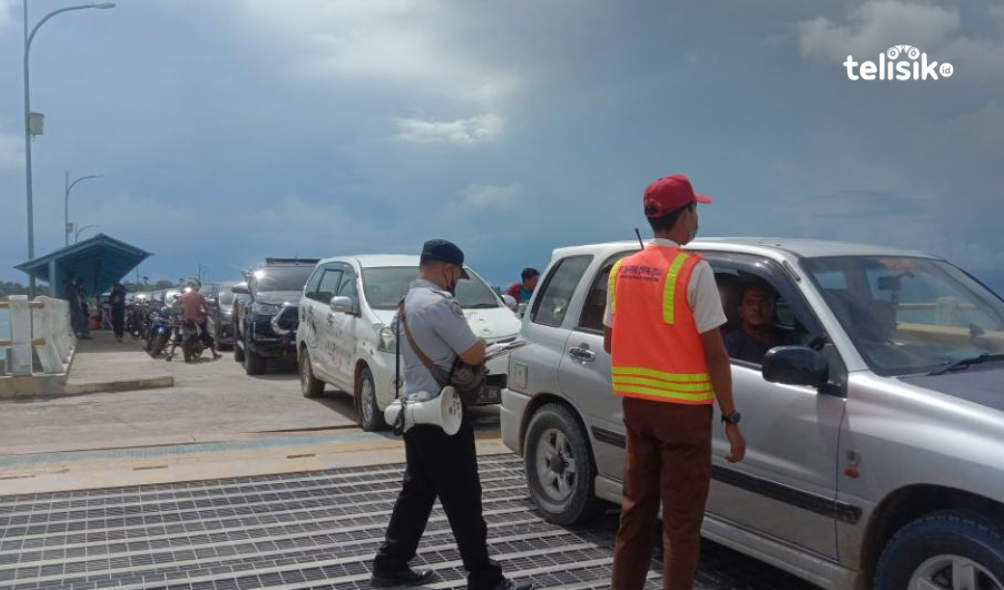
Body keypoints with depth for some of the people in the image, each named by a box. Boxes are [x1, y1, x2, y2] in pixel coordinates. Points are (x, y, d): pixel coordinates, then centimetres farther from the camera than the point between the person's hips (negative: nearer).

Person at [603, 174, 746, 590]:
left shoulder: (621, 270, 5)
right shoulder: (693, 270, -14)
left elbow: (609, 342, 12)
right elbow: (714, 352, -15)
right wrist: (731, 419, -9)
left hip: (636, 404, 6)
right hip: (684, 408, -6)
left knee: (636, 509, 17)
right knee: (681, 521, 3)